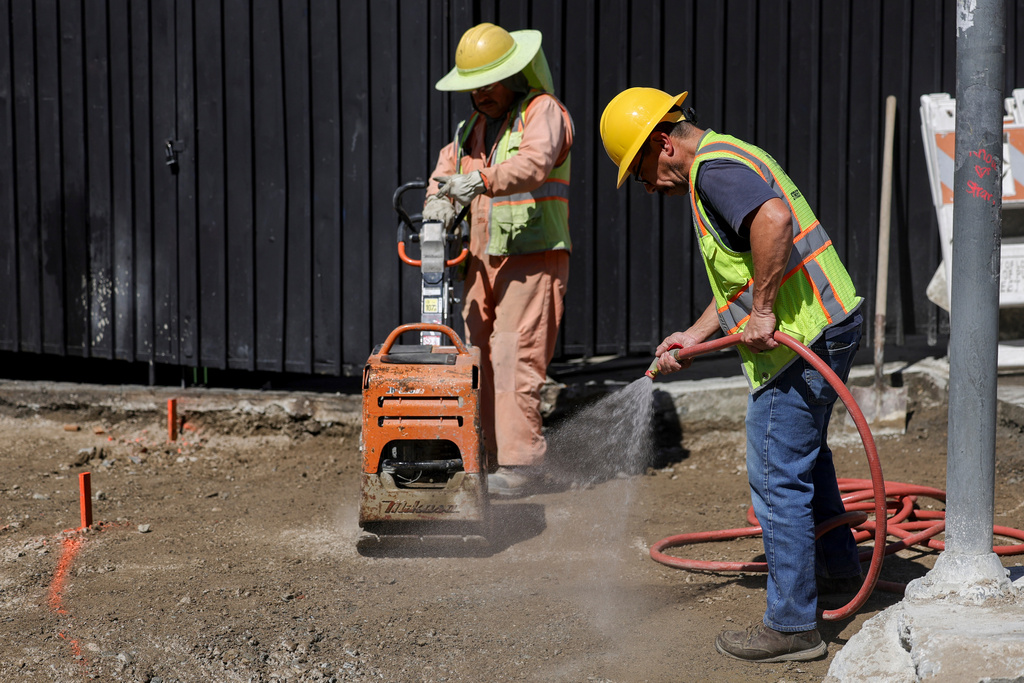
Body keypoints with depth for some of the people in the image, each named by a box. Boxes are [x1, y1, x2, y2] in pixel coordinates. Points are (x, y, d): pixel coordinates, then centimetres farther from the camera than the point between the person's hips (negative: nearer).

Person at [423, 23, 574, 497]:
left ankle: (520, 466, -12)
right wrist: (438, 201, 0)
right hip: (483, 258, 8)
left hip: (533, 258, -8)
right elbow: (450, 162, 23)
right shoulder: (476, 123, 18)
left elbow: (533, 164, -27)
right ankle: (490, 455, 12)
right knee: (479, 357, 6)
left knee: (516, 360, -13)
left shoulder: (543, 112, -8)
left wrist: (481, 181, -42)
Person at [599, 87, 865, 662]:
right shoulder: (732, 158, 18)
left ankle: (793, 625, 4)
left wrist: (761, 312, -28)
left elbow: (774, 220, -35)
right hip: (831, 321, 11)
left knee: (778, 477, -3)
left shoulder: (714, 168, -15)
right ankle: (837, 565, 48)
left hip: (798, 338, -11)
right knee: (804, 451, 29)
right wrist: (693, 335, 17)